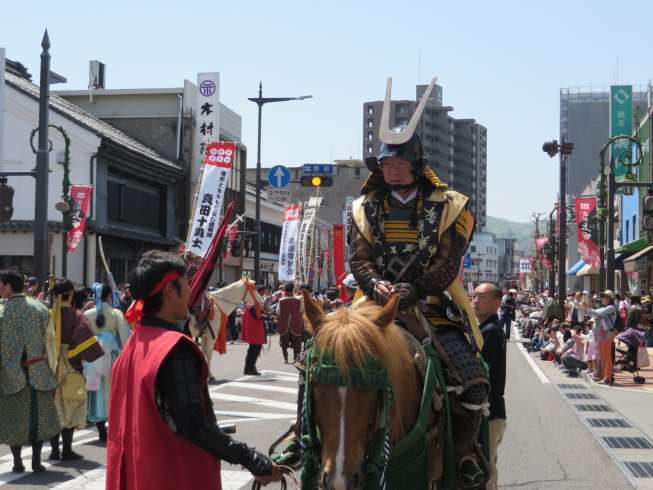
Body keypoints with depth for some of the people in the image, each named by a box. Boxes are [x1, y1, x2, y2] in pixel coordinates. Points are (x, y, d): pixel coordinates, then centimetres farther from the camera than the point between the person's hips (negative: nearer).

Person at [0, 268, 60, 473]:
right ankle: (36, 461, 8)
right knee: (37, 416, 10)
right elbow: (48, 338, 1)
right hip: (38, 372, 1)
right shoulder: (38, 307, -4)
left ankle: (17, 462, 13)